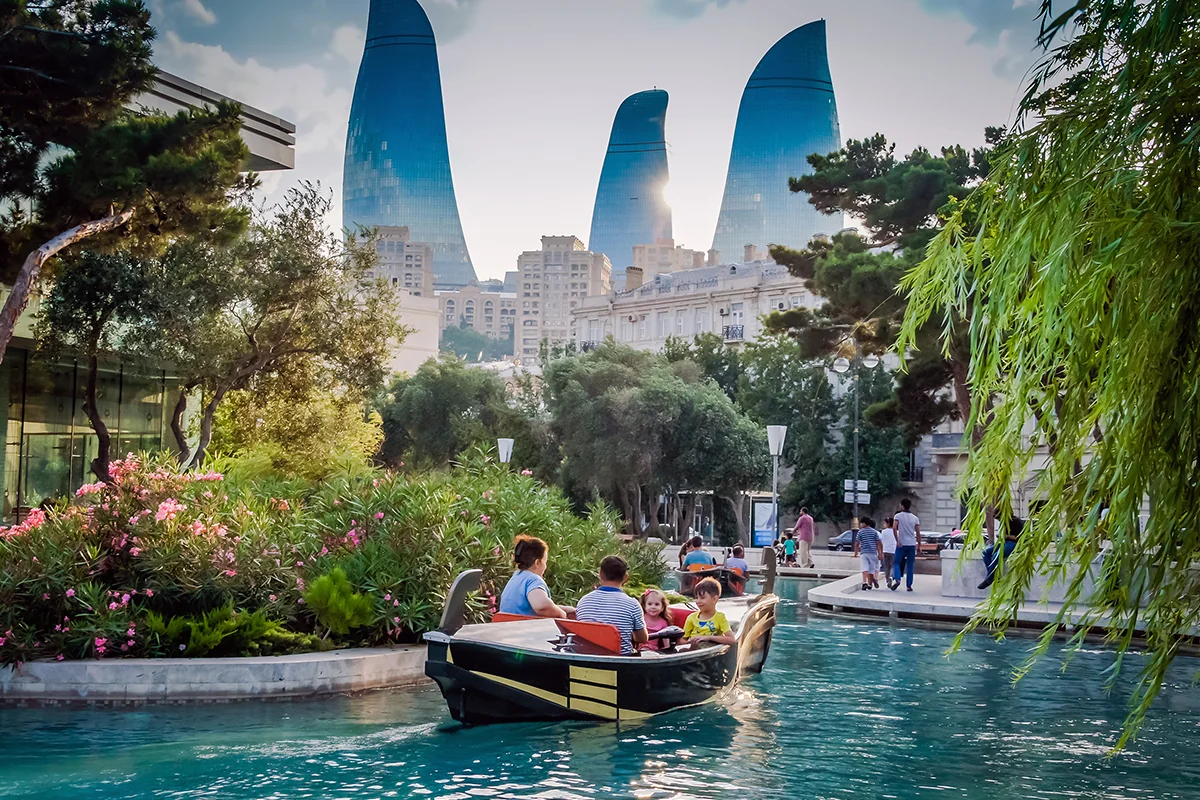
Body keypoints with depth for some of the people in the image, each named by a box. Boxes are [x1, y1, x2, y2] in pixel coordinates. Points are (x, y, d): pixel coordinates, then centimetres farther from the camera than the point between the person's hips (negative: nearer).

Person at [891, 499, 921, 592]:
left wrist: (897, 541, -14)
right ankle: (909, 585, 4)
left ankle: (897, 580, -18)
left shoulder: (898, 516, 0)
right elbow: (918, 533, 5)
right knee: (910, 566, 8)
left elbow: (895, 528, -15)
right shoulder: (915, 518, 9)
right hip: (912, 544, 3)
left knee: (897, 563, 5)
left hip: (901, 544, -2)